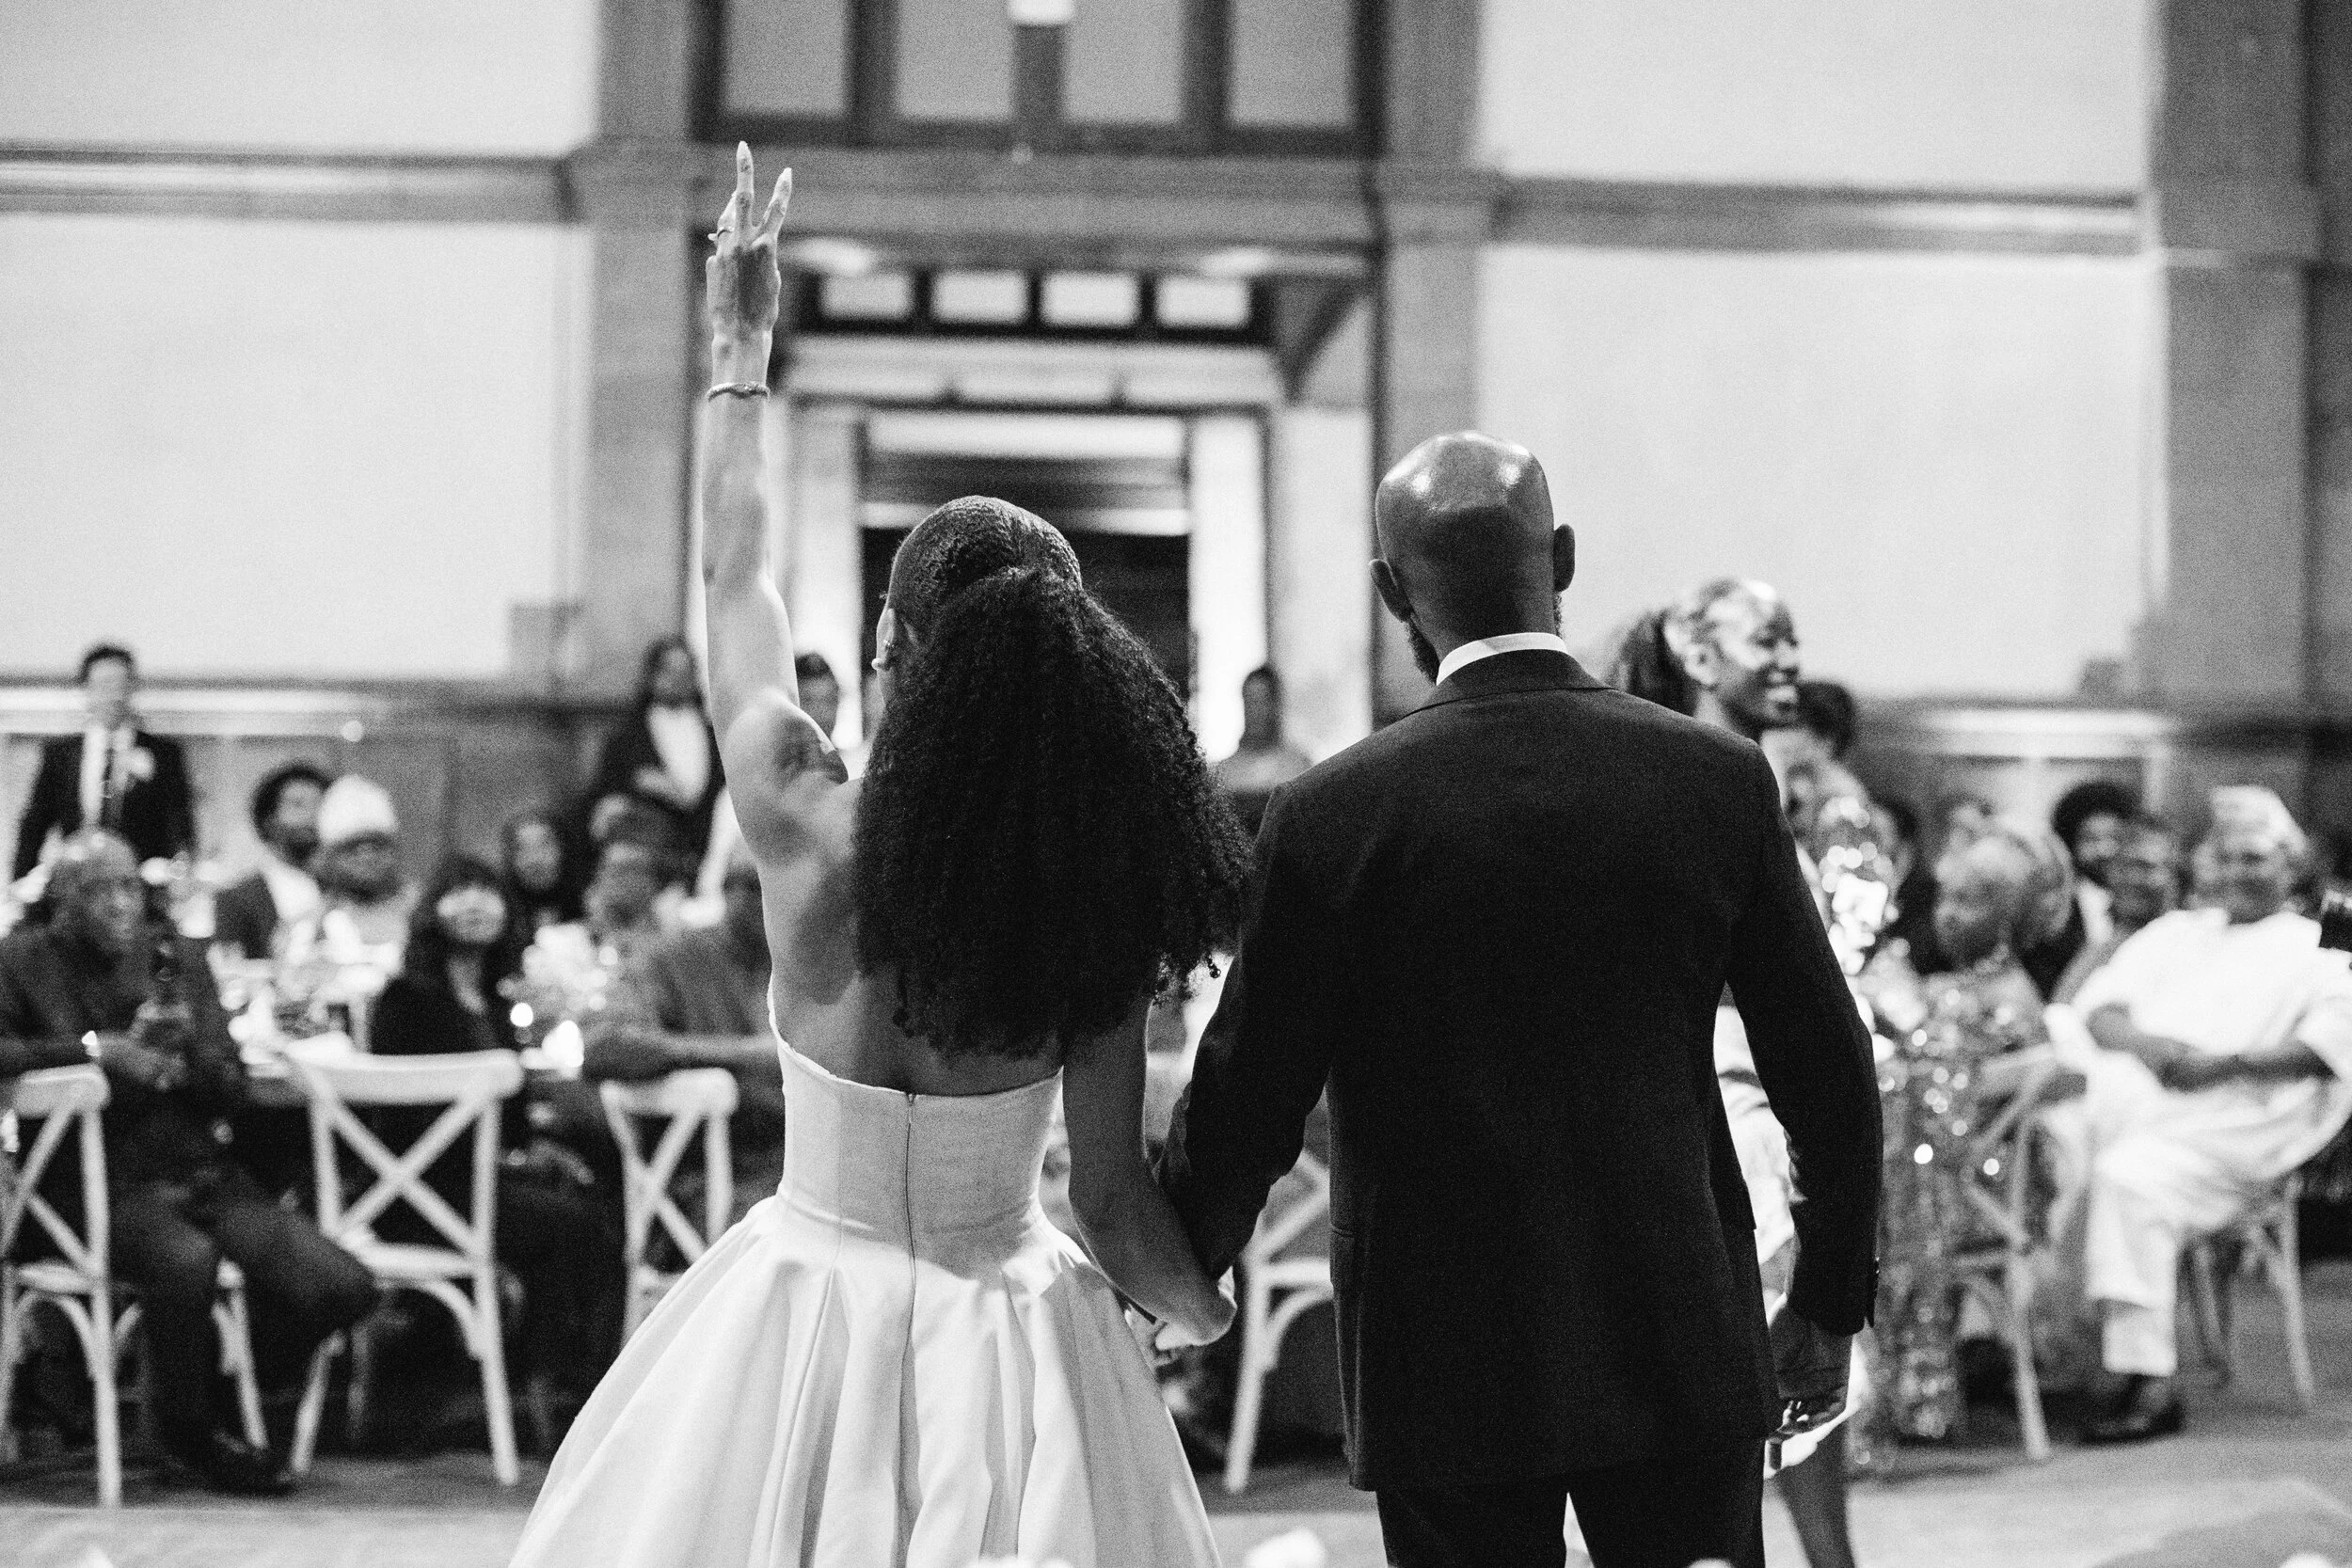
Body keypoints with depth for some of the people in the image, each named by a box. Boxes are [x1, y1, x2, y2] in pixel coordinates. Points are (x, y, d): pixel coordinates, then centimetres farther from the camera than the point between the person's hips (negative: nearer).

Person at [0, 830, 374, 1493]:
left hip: (203, 1172, 5)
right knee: (187, 1258, -38)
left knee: (343, 1288, -15)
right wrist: (95, 1047, -17)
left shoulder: (177, 958, 14)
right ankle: (189, 1427, -9)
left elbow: (232, 1089, 12)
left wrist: (185, 1053, -9)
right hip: (104, 1184, -5)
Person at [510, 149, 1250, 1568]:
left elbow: (733, 576, 5)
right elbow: (1119, 1215, -8)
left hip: (810, 1316, 0)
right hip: (1011, 1344, 0)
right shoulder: (1090, 909, -12)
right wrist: (1208, 1309, 14)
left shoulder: (805, 825, -13)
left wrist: (741, 351, 17)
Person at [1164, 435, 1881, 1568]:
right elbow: (1827, 1075, 2)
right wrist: (1827, 1307, 15)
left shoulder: (1331, 817, -10)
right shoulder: (1719, 781, -3)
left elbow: (1245, 1106, -5)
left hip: (1447, 1368, -1)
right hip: (1682, 1348, 2)